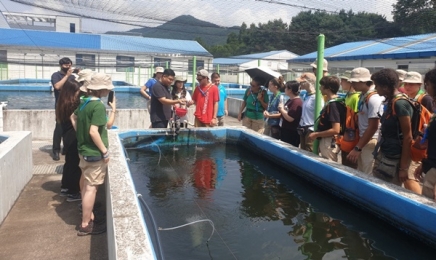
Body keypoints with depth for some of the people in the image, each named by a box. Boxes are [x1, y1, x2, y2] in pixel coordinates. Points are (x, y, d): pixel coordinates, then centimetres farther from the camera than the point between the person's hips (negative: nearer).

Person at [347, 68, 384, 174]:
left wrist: (357, 148, -18)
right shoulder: (363, 95, 7)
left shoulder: (374, 98, -19)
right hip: (363, 140, 9)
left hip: (371, 142, -9)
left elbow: (373, 127, -20)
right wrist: (358, 146, 14)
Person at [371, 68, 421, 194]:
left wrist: (403, 167, -17)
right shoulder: (391, 102, 8)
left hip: (394, 159, -8)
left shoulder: (400, 104, -18)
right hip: (384, 155, 9)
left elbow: (407, 137, -18)